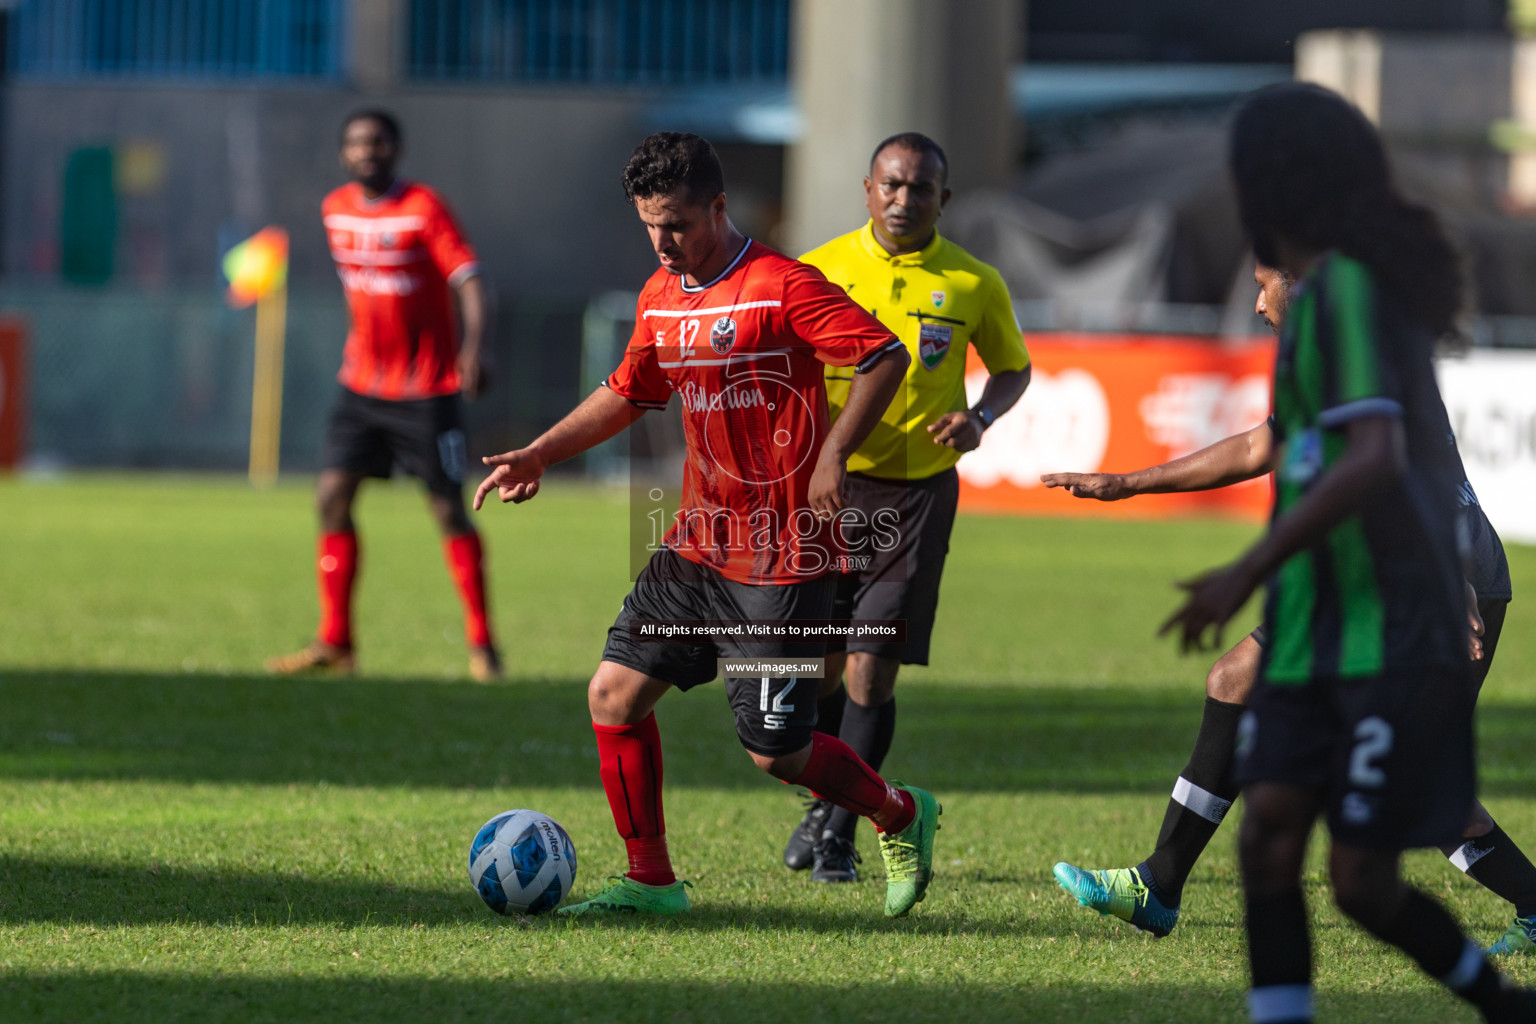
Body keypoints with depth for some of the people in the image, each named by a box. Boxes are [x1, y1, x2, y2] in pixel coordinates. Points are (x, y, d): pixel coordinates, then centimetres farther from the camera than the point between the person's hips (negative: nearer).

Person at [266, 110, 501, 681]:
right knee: (332, 498, -5)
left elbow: (468, 279, -20)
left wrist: (475, 344, -36)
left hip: (427, 389, -5)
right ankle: (334, 643, 1)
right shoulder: (336, 210, 5)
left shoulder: (423, 209, -13)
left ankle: (481, 643, 8)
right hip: (363, 385, 5)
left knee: (448, 510, -3)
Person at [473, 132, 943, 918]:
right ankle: (651, 881, 11)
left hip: (780, 558, -8)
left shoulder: (779, 287, -15)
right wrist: (540, 455, 17)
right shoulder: (660, 298, 10)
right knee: (615, 692, 0)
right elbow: (629, 393, 25)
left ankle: (901, 817, 23)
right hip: (697, 546, 8)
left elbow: (885, 357, -19)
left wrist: (833, 454, -26)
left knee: (773, 751, -4)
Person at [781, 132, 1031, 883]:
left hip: (917, 493, -1)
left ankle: (841, 834, 4)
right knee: (818, 666, 6)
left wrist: (980, 417, -8)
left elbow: (1013, 368, 12)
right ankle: (822, 804, 30)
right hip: (827, 483, 1)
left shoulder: (973, 284, -2)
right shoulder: (819, 271, -1)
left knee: (872, 671, -7)